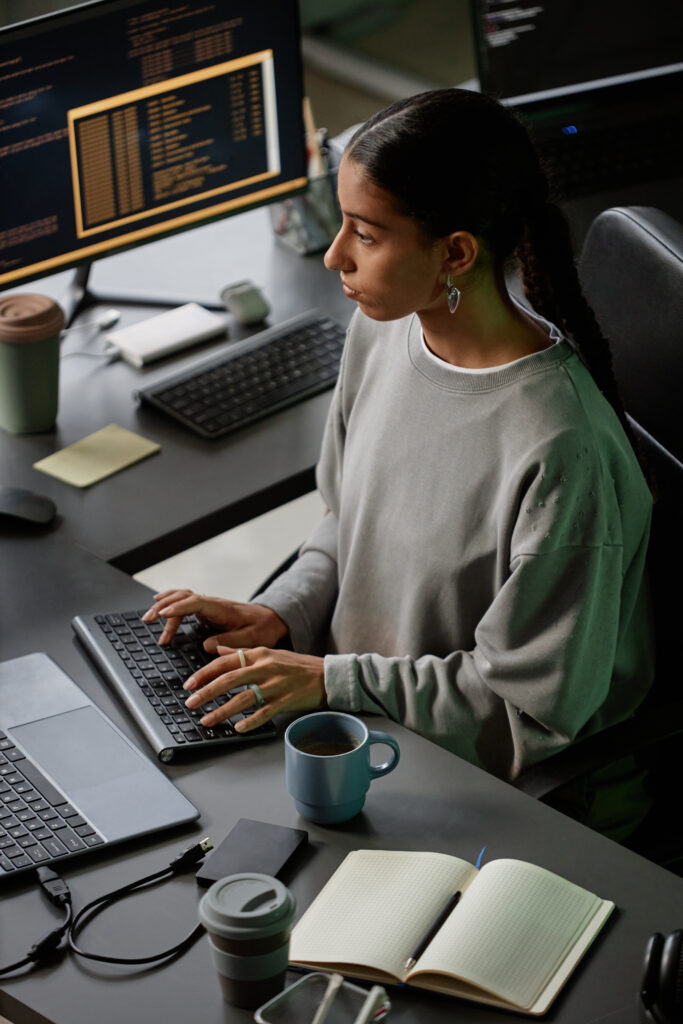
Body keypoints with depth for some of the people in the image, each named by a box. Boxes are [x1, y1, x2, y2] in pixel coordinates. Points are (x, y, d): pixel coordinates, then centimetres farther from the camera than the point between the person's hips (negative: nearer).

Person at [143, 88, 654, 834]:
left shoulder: (561, 452, -30)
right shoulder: (382, 331, -5)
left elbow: (537, 705, -21)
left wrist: (336, 682, -21)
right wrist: (282, 612, -5)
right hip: (355, 697, 7)